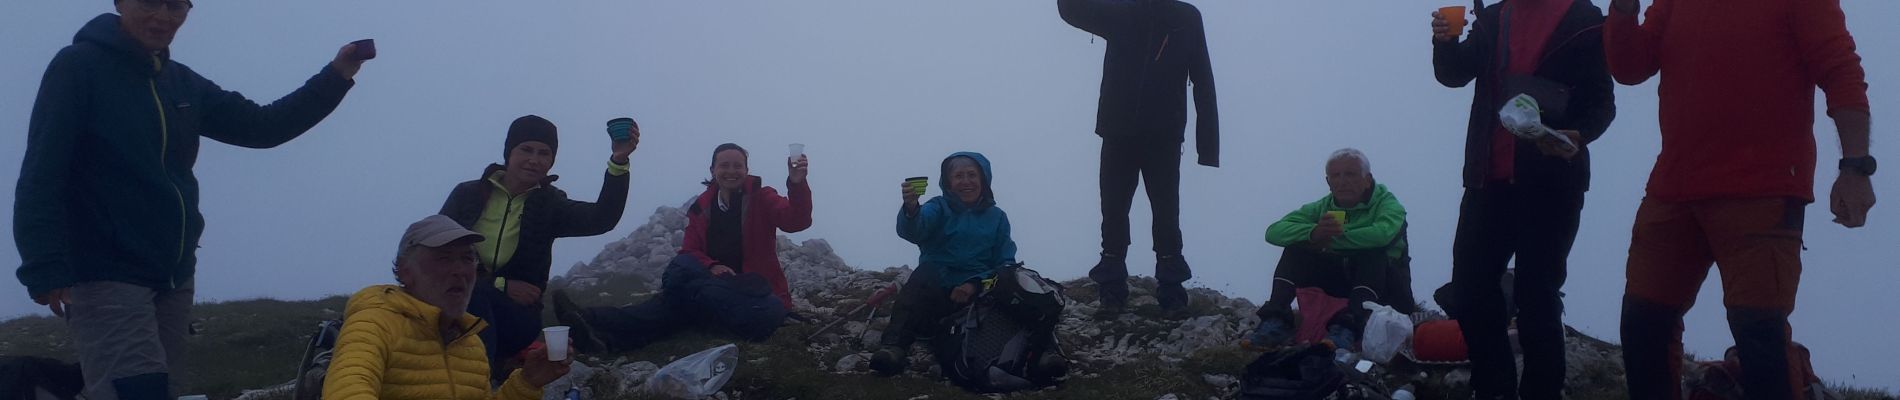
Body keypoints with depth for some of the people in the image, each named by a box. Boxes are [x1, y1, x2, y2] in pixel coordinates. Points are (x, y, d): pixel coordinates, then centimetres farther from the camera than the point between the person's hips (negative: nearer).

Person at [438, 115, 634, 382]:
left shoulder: (548, 205, 7)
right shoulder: (468, 194, 6)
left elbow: (602, 219, -12)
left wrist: (618, 162, -27)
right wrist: (501, 285, -11)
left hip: (517, 316, -1)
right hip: (454, 310, 1)